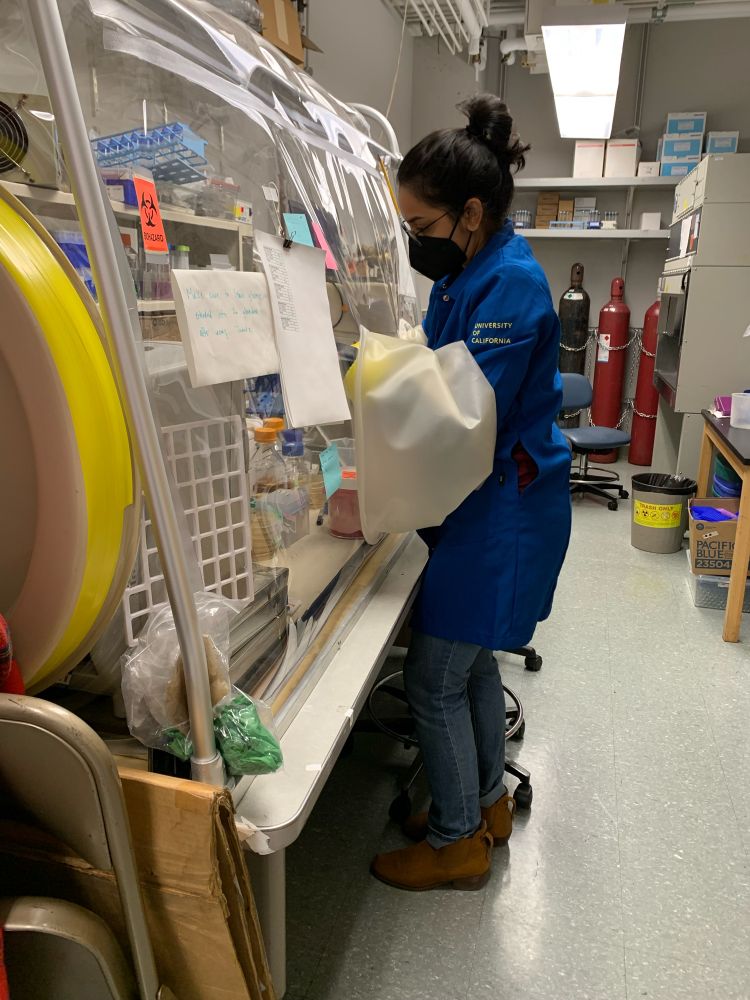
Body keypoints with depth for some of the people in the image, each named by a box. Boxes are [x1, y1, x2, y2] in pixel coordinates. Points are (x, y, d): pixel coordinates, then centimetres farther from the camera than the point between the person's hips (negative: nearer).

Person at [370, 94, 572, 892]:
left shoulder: (510, 285, -21)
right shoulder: (464, 273, 8)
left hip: (503, 512, -9)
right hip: (484, 504, 10)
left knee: (432, 681, 1)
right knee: (470, 660, 20)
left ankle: (456, 844, 23)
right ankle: (488, 804, 40)